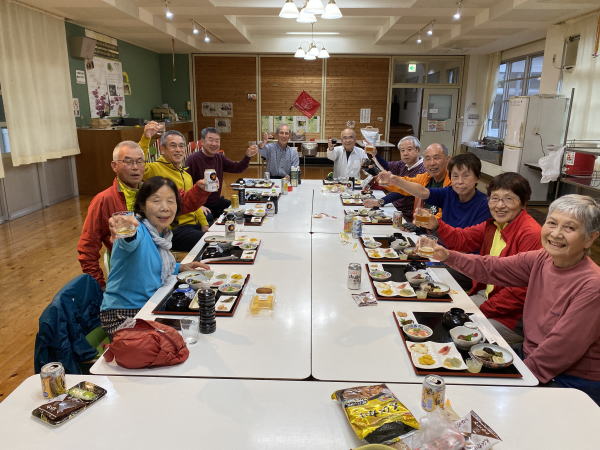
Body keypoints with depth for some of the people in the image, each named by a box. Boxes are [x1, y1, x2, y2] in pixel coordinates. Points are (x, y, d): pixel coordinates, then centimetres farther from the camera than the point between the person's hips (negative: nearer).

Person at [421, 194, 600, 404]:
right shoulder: (541, 260, -4)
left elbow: (560, 349, -23)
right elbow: (489, 269, 0)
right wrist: (447, 255, -13)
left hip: (573, 382, -6)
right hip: (529, 356, 6)